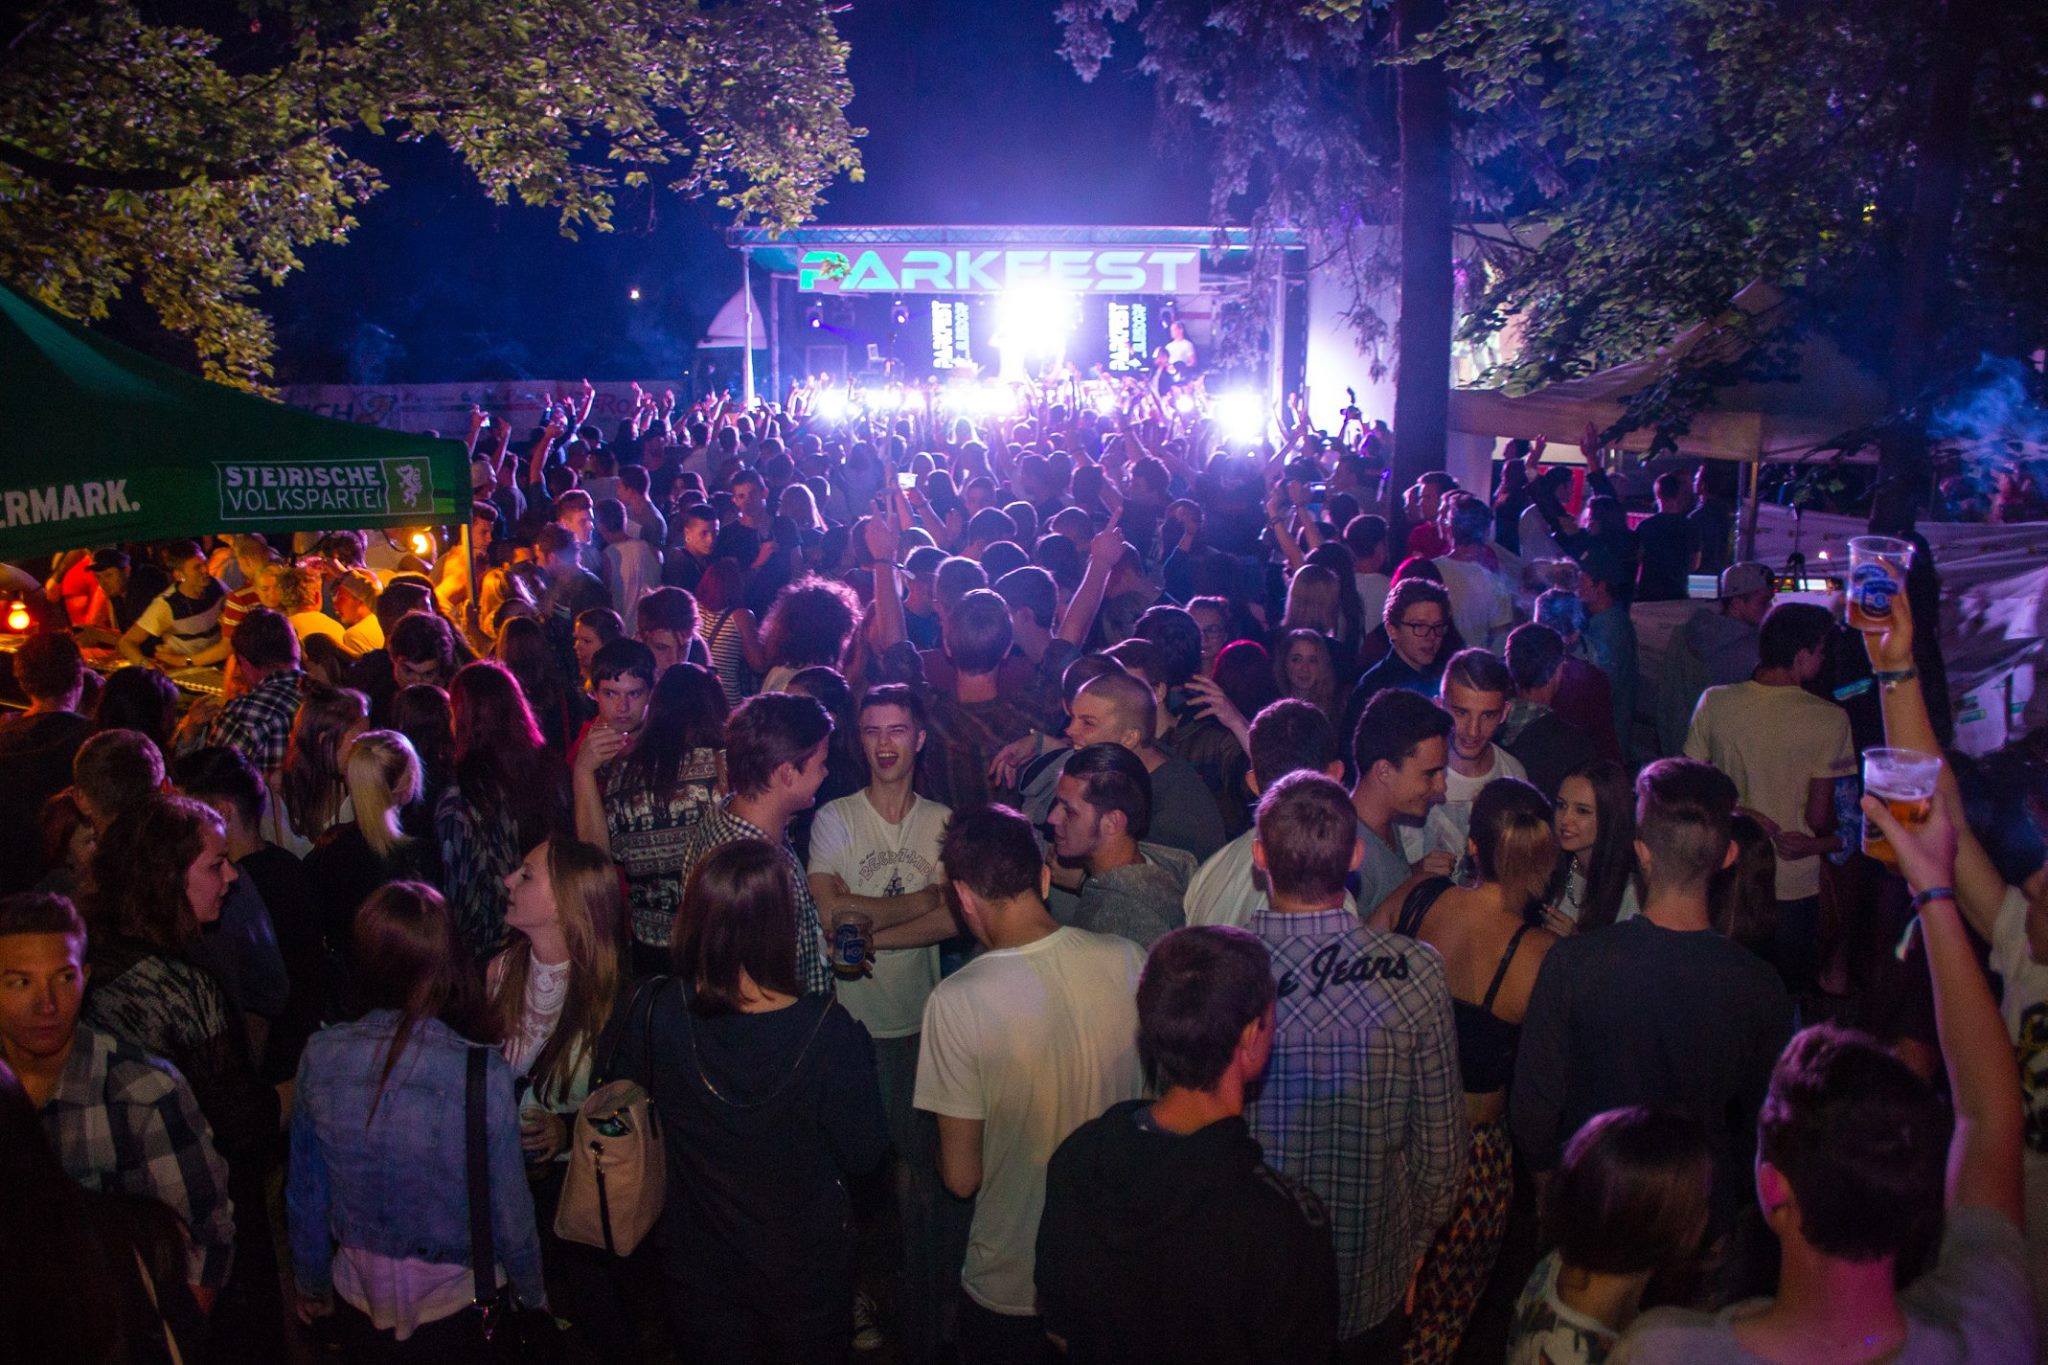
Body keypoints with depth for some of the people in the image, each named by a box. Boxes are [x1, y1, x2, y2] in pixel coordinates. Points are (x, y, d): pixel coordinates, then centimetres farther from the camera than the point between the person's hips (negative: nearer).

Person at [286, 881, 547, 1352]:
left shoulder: (320, 1057, -15)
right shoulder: (485, 1074, -25)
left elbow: (303, 1194, -2)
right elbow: (511, 1213, -15)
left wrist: (312, 1286, 16)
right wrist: (534, 1295, 4)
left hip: (356, 1301, 3)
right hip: (453, 1307, -3)